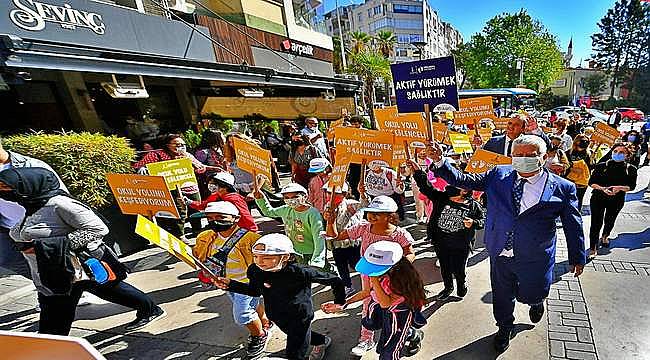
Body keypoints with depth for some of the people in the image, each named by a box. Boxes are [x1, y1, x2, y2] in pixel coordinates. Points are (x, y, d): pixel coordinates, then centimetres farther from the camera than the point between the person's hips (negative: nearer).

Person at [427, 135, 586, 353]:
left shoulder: (562, 187, -7)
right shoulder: (498, 176, -4)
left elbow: (573, 225, 1)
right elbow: (463, 181, -7)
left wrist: (577, 258, 6)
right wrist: (439, 161, -18)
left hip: (535, 259, -1)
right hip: (500, 255, 2)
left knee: (529, 297, 15)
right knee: (502, 296, 20)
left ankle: (537, 302, 54)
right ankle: (504, 327, 49)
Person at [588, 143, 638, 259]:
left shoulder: (631, 169, -1)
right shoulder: (601, 166, -7)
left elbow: (631, 186, -1)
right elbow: (591, 182, -6)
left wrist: (620, 188, -22)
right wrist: (602, 188, -24)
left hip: (617, 201, 3)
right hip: (598, 198, -3)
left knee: (610, 221, 21)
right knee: (596, 223, -6)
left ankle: (604, 236, 51)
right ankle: (593, 249, 2)